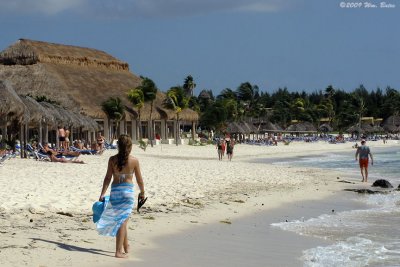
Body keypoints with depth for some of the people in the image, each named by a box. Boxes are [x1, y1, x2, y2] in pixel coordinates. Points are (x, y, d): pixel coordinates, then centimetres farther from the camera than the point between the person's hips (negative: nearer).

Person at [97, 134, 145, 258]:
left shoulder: (112, 159, -5)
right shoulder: (134, 161, -7)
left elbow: (108, 178, -5)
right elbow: (139, 179, 1)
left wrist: (102, 194, -1)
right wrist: (142, 192, 16)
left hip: (115, 190, 2)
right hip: (127, 190, -2)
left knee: (121, 220, 18)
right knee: (122, 221, 0)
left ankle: (126, 247, 32)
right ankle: (119, 251, -4)